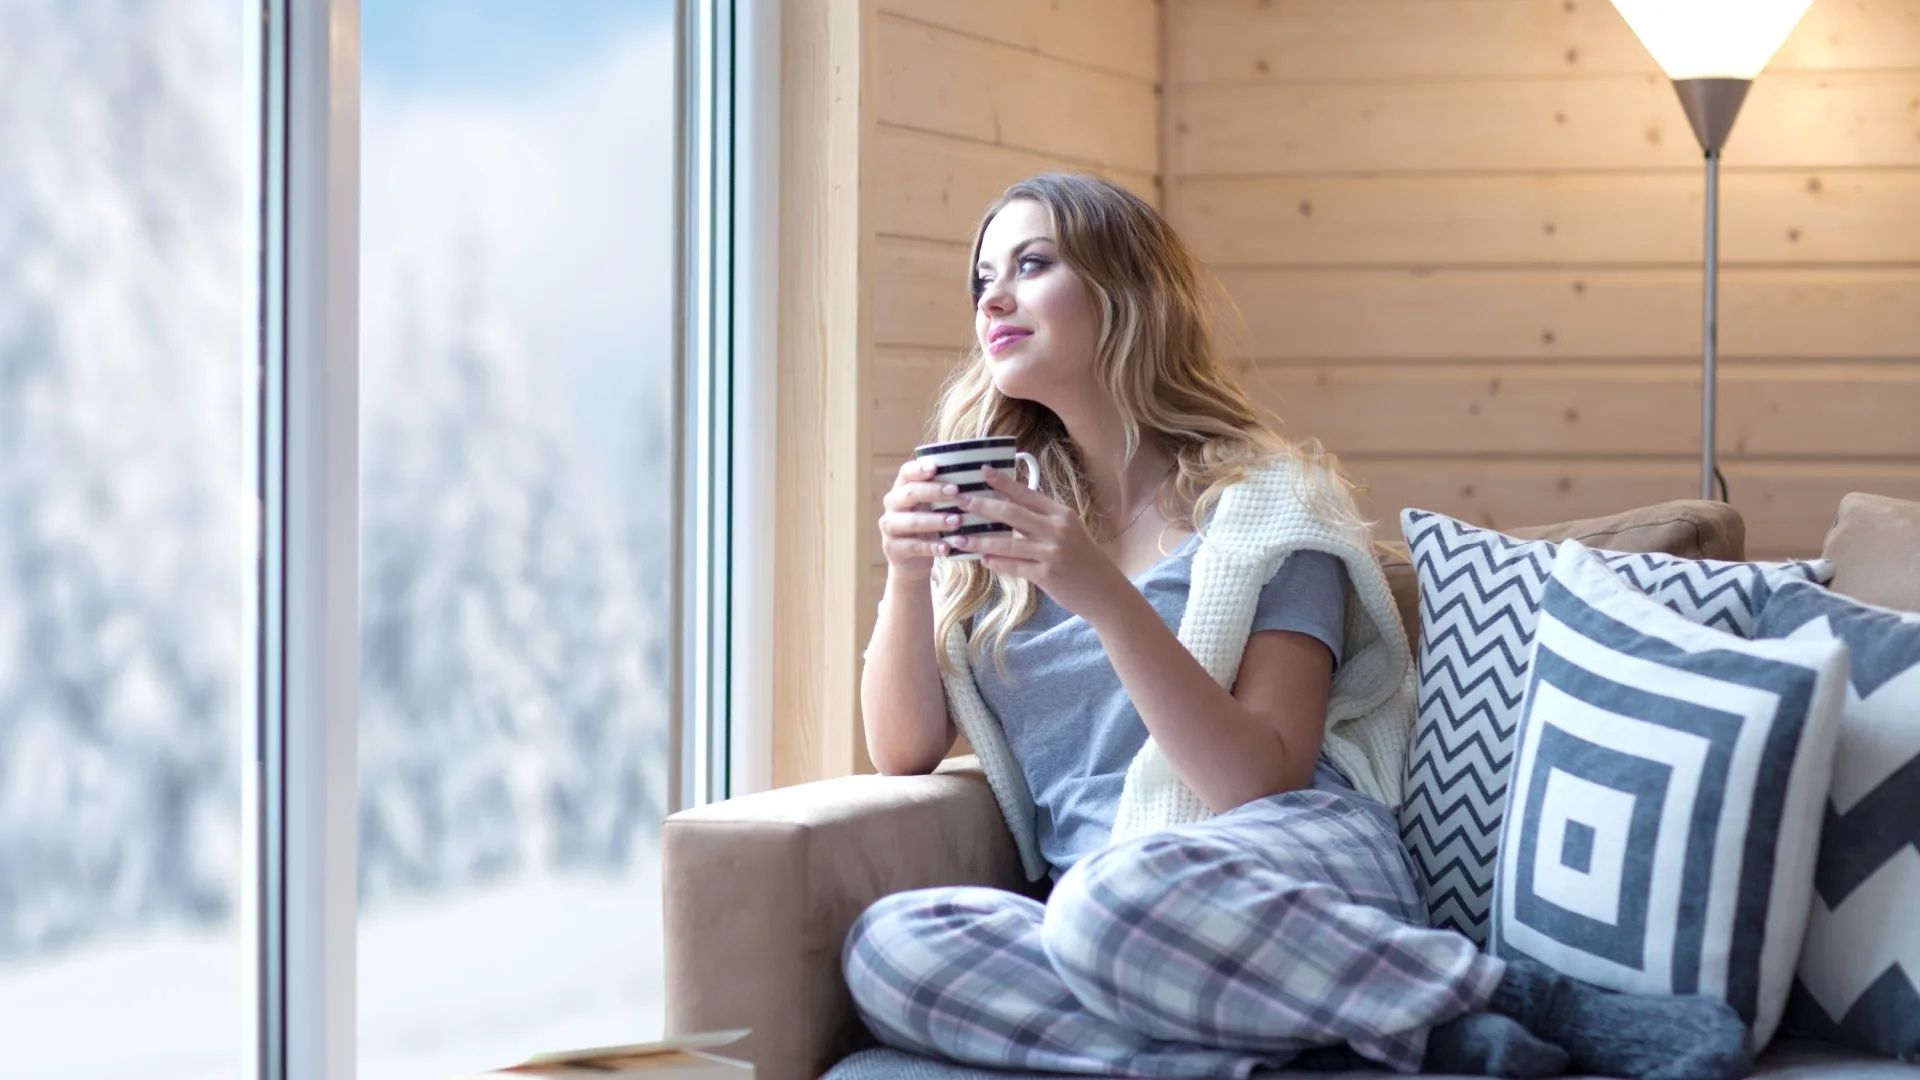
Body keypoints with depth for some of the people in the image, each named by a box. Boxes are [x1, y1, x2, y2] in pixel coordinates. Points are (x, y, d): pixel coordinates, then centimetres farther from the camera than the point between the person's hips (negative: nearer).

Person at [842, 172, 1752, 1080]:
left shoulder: (1262, 500, 2)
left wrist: (1106, 598, -18)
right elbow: (904, 752, 10)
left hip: (1293, 871, -4)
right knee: (884, 945, -31)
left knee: (1114, 897, -41)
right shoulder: (993, 512, 17)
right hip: (1084, 893, 5)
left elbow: (1265, 777, -8)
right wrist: (907, 576, -7)